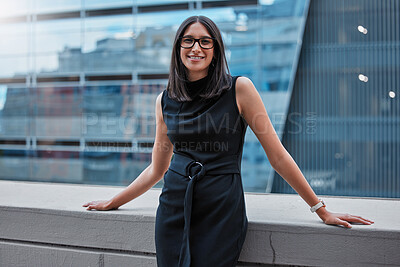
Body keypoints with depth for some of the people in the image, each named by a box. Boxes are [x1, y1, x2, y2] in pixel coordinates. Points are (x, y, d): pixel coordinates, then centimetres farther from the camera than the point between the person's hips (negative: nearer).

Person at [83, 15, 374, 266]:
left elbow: (277, 156, -2)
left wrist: (322, 210, 0)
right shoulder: (165, 101, 6)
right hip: (174, 209, 3)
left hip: (222, 211, -3)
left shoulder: (239, 89, -5)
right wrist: (111, 203, 21)